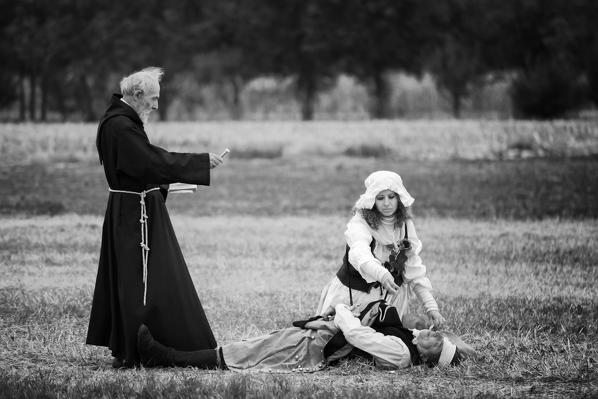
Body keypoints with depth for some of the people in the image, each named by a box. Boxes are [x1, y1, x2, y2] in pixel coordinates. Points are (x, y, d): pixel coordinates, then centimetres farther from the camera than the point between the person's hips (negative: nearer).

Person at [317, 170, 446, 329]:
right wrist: (382, 275, -62)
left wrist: (431, 307, -16)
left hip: (390, 297, 4)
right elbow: (359, 254, -41)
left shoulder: (405, 226, -2)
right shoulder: (360, 223, -19)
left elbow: (415, 270, -3)